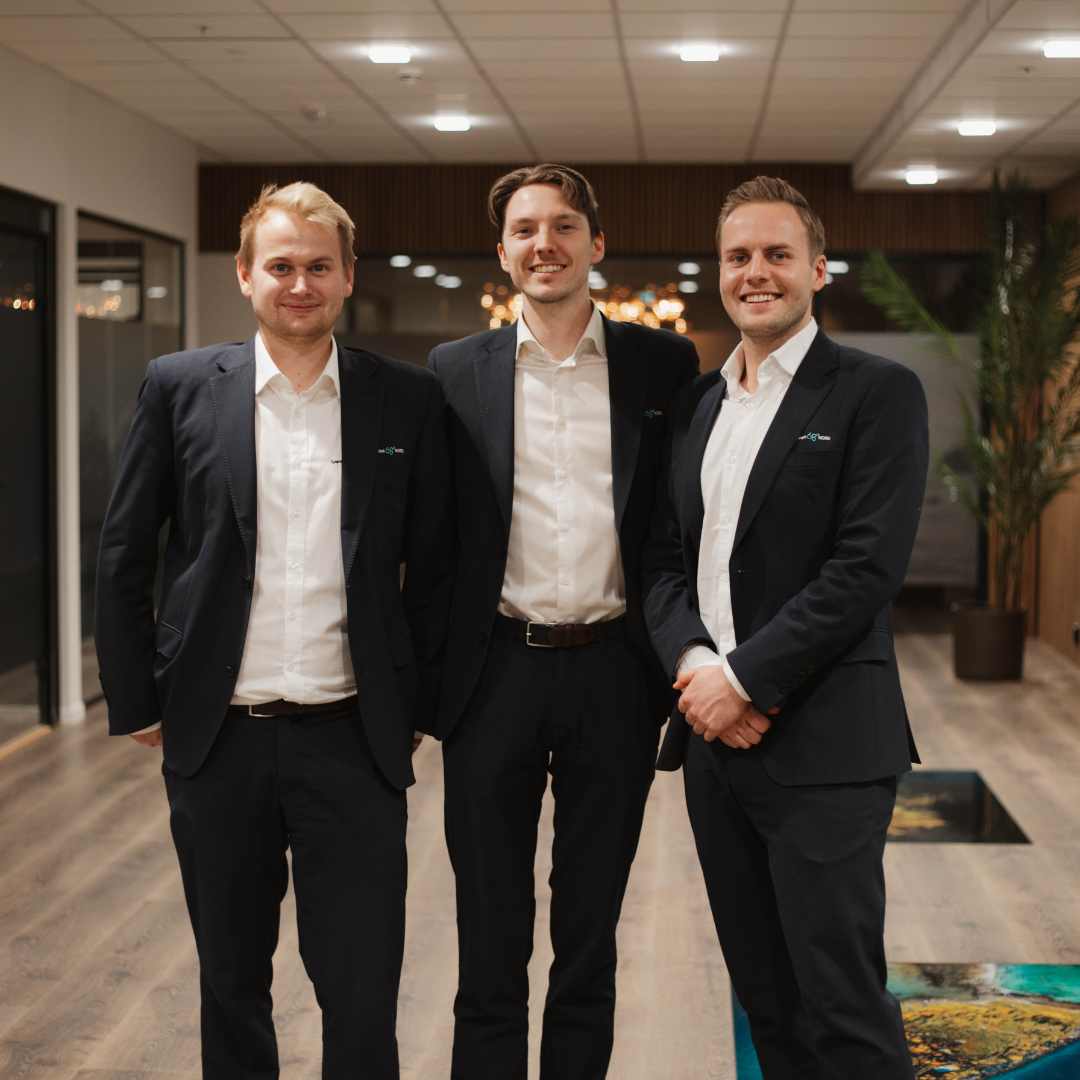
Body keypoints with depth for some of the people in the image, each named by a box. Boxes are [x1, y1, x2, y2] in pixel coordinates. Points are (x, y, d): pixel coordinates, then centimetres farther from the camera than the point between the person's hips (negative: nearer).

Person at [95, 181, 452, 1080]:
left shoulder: (409, 399, 1)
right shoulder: (179, 387, 1)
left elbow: (433, 566, 6)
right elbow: (124, 557, 4)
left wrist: (415, 705, 4)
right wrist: (138, 701, 2)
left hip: (353, 738, -1)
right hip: (217, 738, 1)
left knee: (364, 995, 3)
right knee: (231, 983, 16)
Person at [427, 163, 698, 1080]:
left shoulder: (663, 365, 3)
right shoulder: (456, 371, 3)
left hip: (614, 672, 0)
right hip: (496, 672, 0)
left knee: (591, 934, 13)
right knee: (490, 940, 9)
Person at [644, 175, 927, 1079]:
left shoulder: (876, 393, -5)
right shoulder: (696, 404, 14)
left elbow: (868, 568, -14)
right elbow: (664, 561, 12)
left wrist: (745, 678, -16)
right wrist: (693, 664, -7)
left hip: (821, 742, -6)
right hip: (714, 734, 6)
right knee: (764, 998, 15)